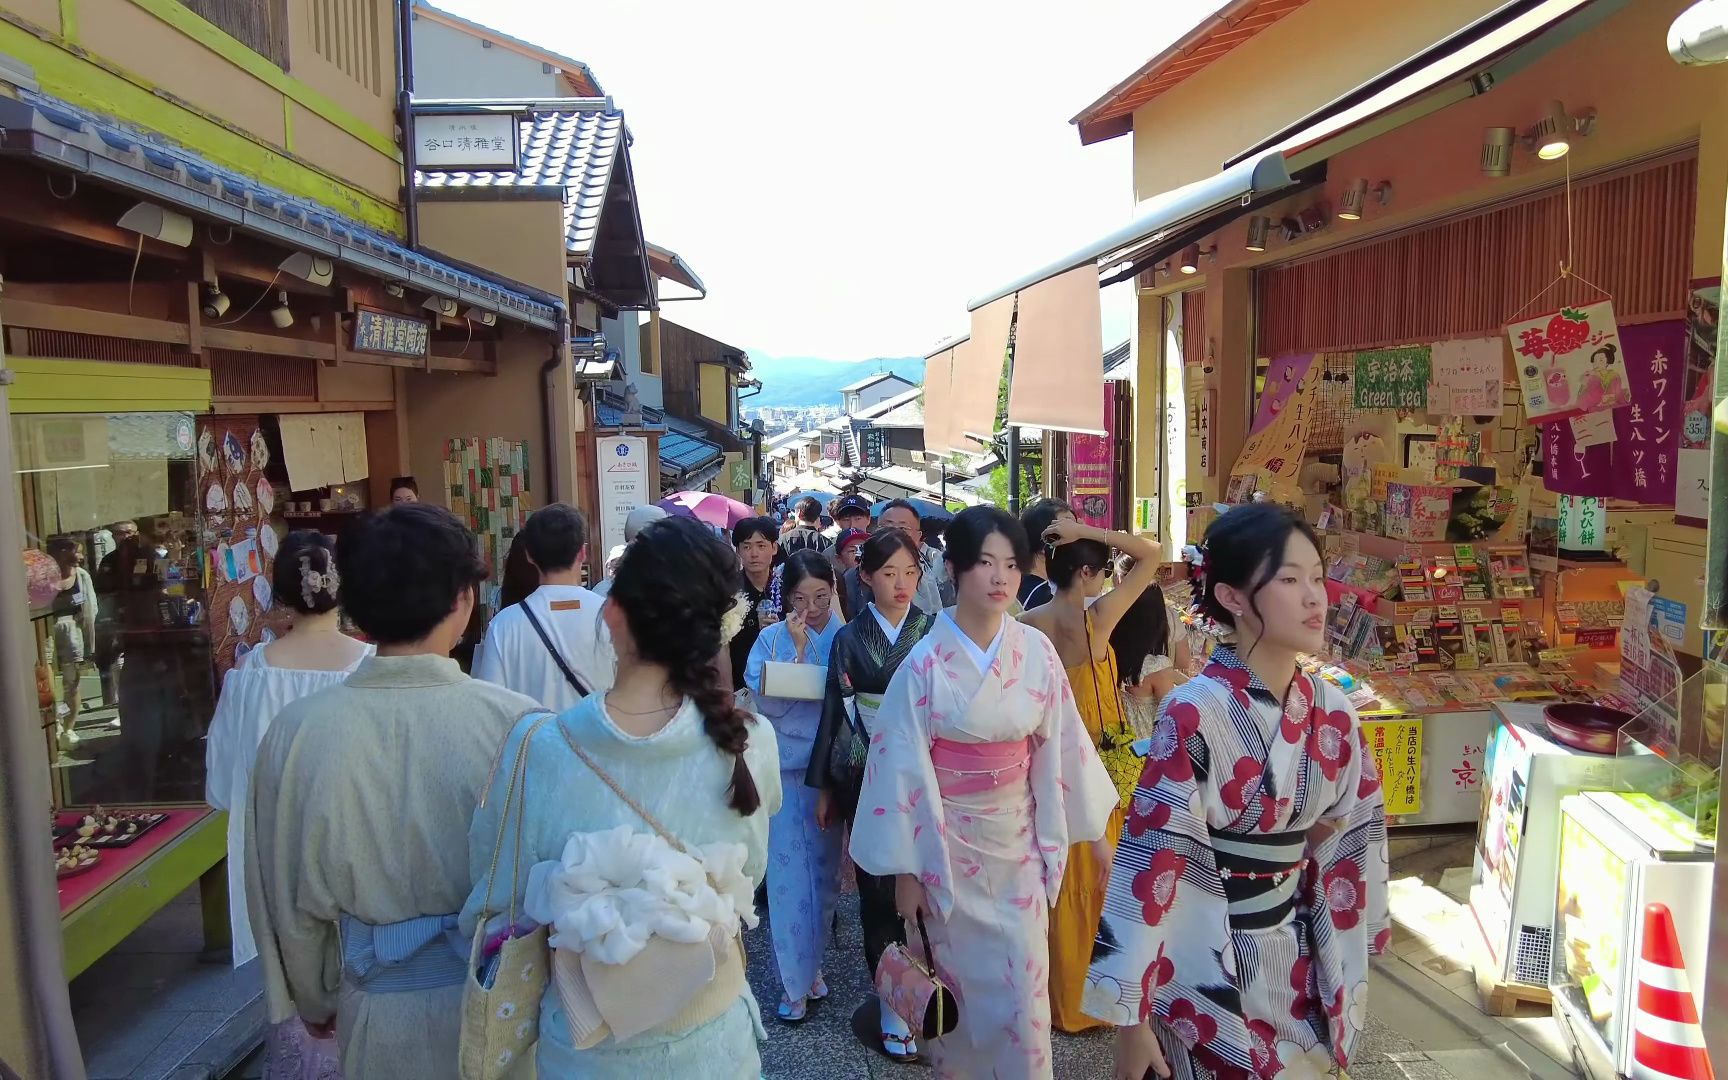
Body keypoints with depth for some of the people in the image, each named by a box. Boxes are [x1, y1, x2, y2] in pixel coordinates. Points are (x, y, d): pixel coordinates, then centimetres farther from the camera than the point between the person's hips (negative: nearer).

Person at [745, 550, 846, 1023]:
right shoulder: (772, 639, -2)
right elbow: (768, 701, -12)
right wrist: (799, 648, -17)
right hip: (786, 770, -1)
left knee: (825, 872, 13)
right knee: (790, 876, 2)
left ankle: (811, 965, 33)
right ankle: (796, 982, 15)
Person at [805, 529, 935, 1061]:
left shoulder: (935, 632, 0)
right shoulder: (848, 638, 3)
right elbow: (833, 712, 5)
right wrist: (824, 787, 8)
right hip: (865, 779, 1)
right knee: (878, 890, 6)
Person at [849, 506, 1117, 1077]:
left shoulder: (1037, 651, -8)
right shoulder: (926, 662, -16)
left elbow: (1061, 744, 0)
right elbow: (904, 767, -12)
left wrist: (1093, 830, 6)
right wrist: (905, 868, -8)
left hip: (1018, 836, 2)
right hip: (948, 841, -2)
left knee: (1022, 985, 8)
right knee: (959, 981, 14)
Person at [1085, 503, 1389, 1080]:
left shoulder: (1330, 710, -4)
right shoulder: (1193, 715, -23)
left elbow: (1356, 836, 8)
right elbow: (1149, 864, -21)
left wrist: (1342, 965, 12)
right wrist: (1130, 1015, -18)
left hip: (1296, 963, 6)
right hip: (1206, 968, -6)